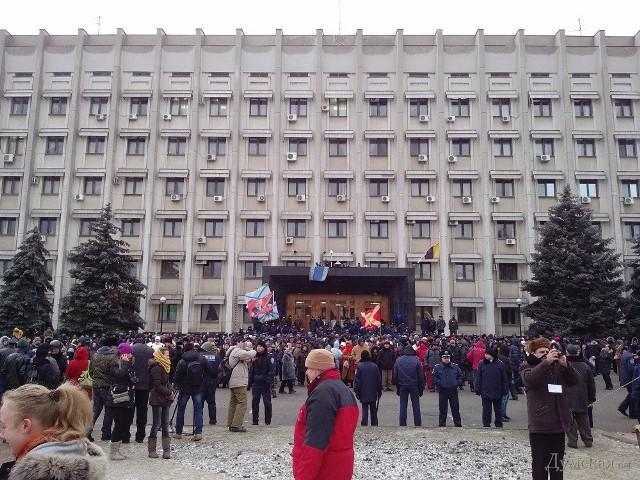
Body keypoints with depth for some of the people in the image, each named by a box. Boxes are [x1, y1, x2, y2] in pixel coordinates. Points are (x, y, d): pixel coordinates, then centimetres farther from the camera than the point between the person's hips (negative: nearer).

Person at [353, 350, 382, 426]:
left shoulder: (359, 366, -9)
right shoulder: (375, 366, -1)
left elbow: (356, 380, -9)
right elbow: (379, 379, 5)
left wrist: (356, 391, -1)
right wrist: (379, 391, 14)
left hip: (364, 392, -2)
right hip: (373, 392, 3)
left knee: (365, 409, 4)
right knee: (373, 410, 14)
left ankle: (364, 424, -2)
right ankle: (374, 424, 18)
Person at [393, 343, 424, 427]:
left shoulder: (398, 360, 2)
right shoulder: (416, 360, -5)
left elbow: (395, 375, 5)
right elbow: (421, 376, -3)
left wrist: (397, 387, 11)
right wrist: (421, 388, 4)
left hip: (402, 386, 1)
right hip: (414, 386, -1)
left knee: (403, 406, 6)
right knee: (416, 406, 7)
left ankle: (402, 424, 6)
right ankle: (418, 424, 9)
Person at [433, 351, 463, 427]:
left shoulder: (455, 367, 8)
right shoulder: (437, 367, 1)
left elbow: (460, 376, 12)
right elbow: (434, 378, -1)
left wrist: (457, 383, -2)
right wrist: (439, 384, -15)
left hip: (453, 391, 2)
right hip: (442, 391, -2)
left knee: (455, 408, 7)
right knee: (442, 409, 5)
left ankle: (458, 424, 16)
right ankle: (442, 424, 14)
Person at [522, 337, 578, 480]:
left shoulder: (557, 366, 10)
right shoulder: (528, 368, -1)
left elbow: (574, 381, 2)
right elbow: (530, 378, -22)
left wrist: (565, 364, -13)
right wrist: (546, 361, -28)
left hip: (559, 424, 4)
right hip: (539, 426, -4)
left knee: (557, 465, 14)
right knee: (540, 463, 2)